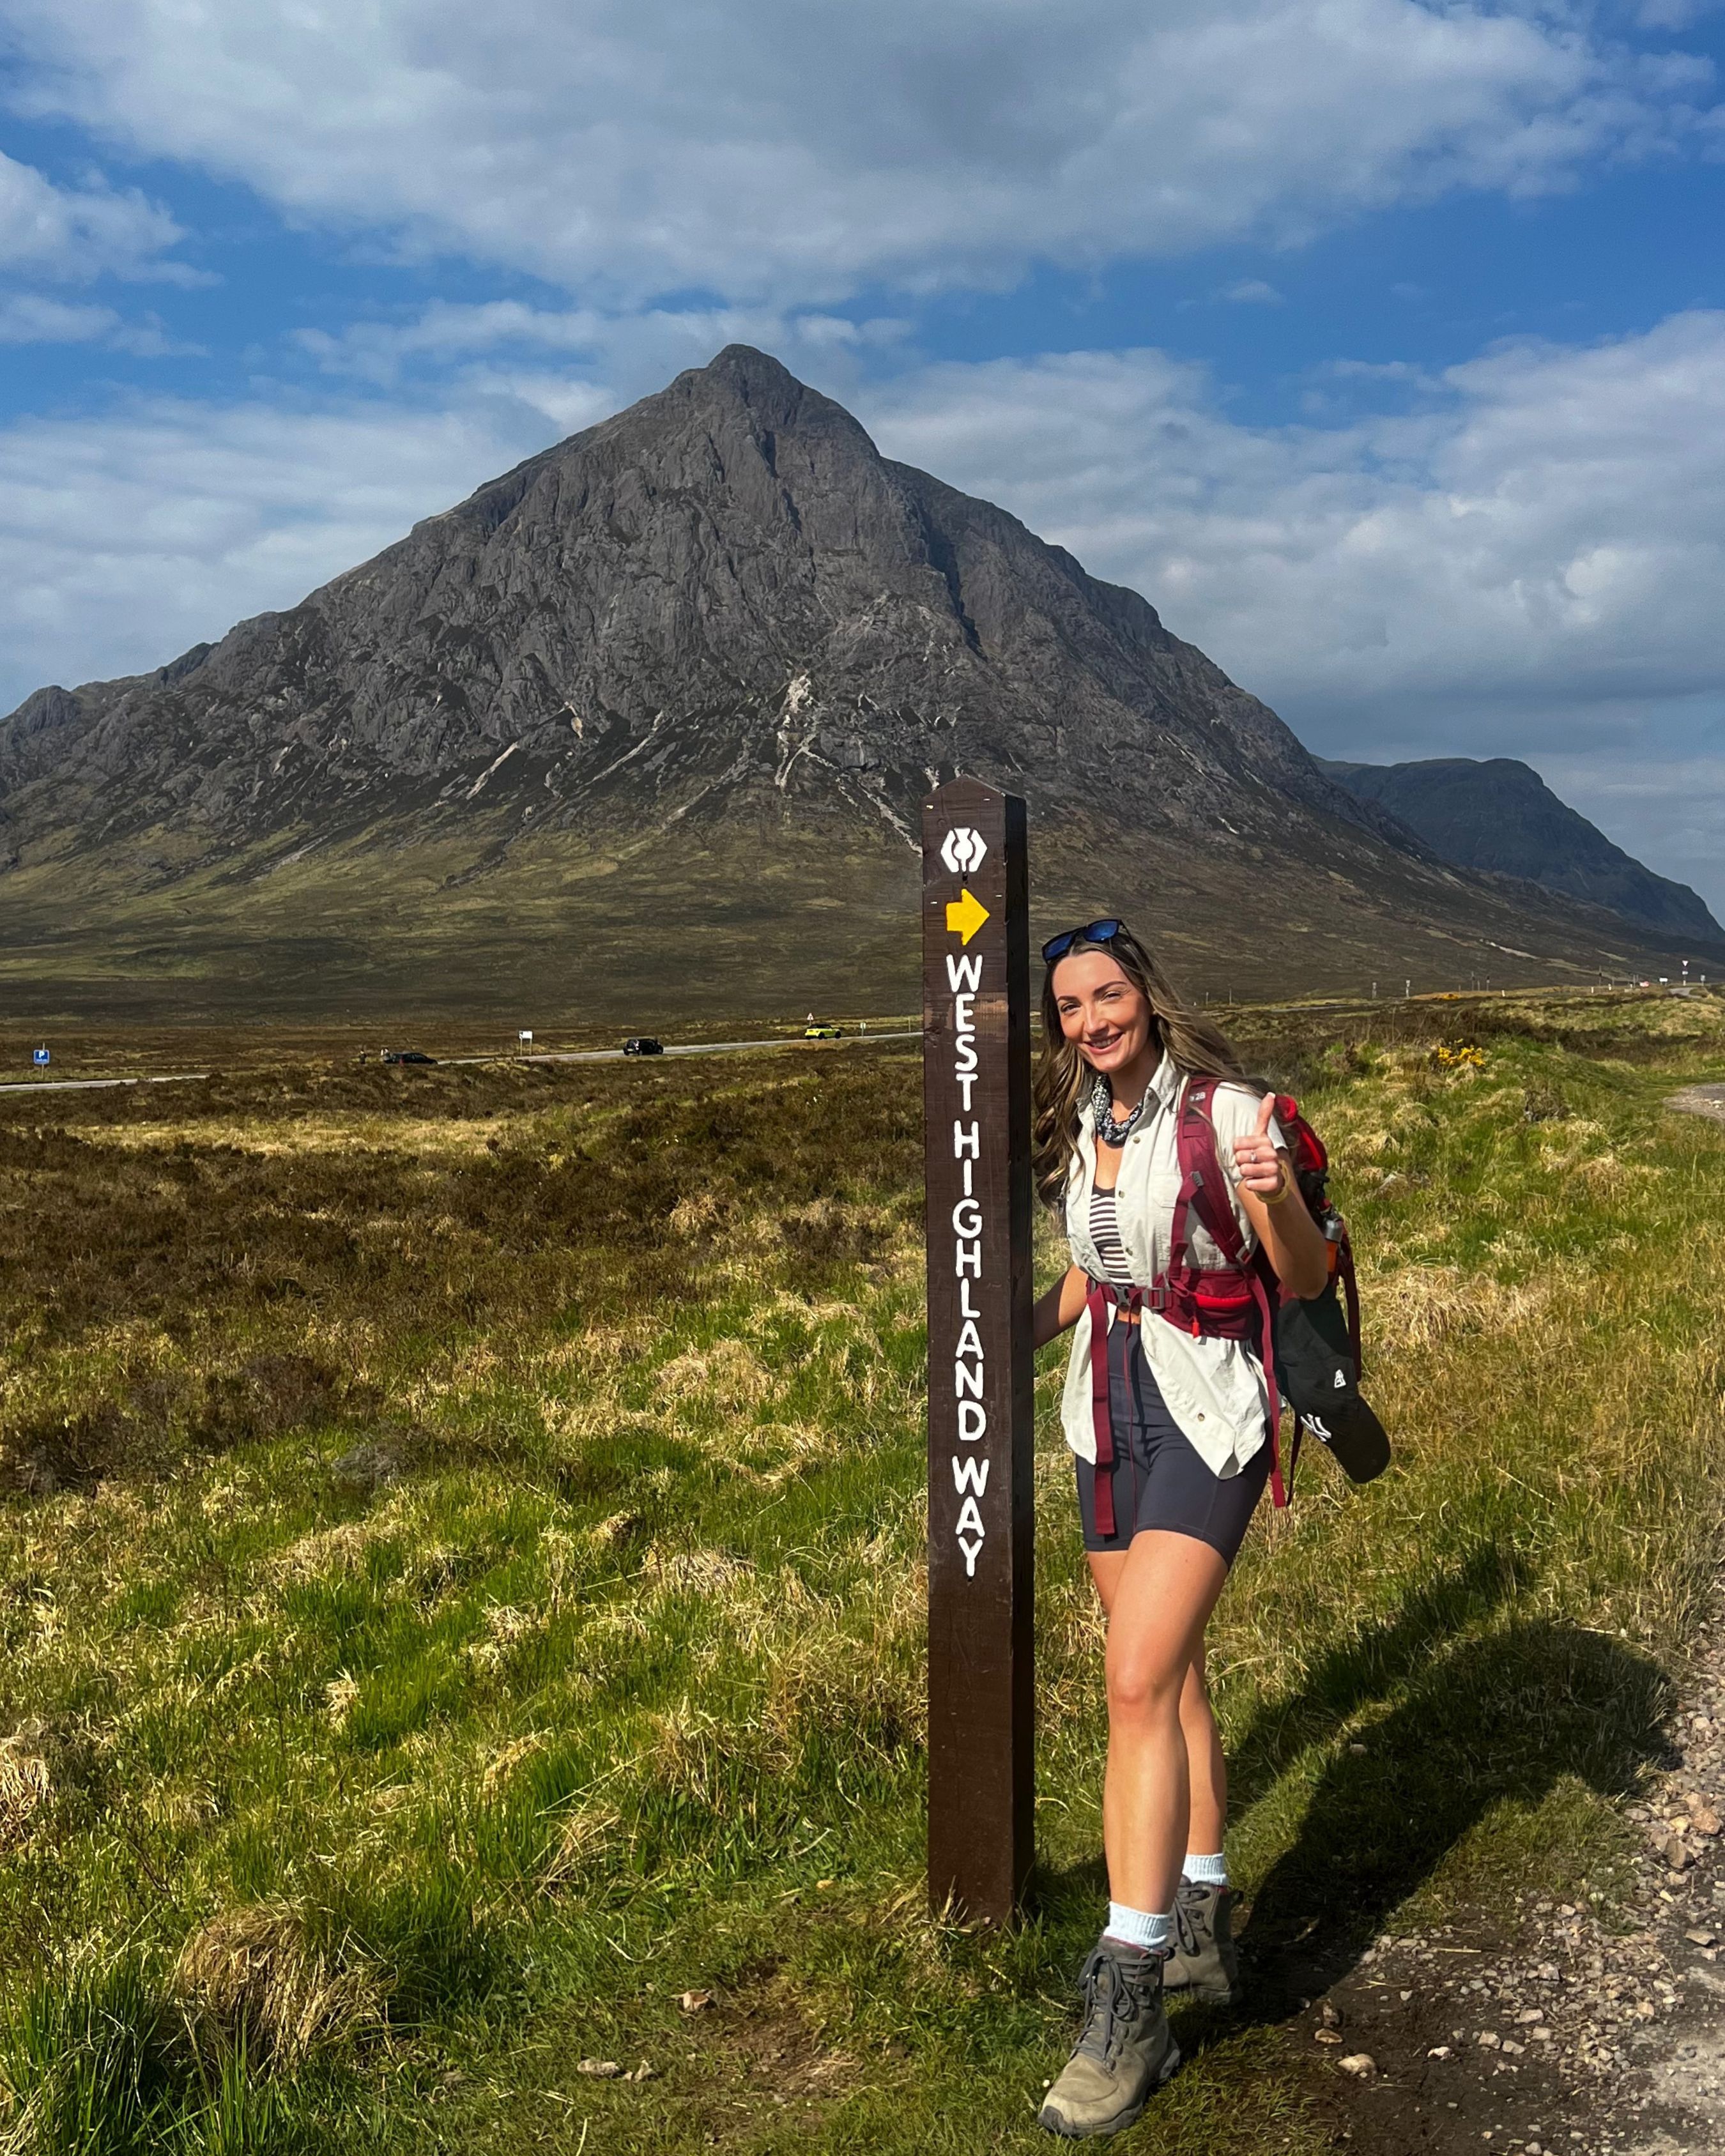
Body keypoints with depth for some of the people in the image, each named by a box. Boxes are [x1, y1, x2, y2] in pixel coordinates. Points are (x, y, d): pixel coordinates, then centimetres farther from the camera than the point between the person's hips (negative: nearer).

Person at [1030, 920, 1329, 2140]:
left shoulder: (1224, 1110, -12)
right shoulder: (1079, 1130, 9)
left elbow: (1307, 1280, -11)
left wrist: (1276, 1198, -31)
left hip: (1206, 1421, -7)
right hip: (1111, 1418, 7)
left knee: (1138, 1683, -16)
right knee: (1171, 1673, 15)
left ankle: (1129, 2005, -11)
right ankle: (1204, 1930, 30)